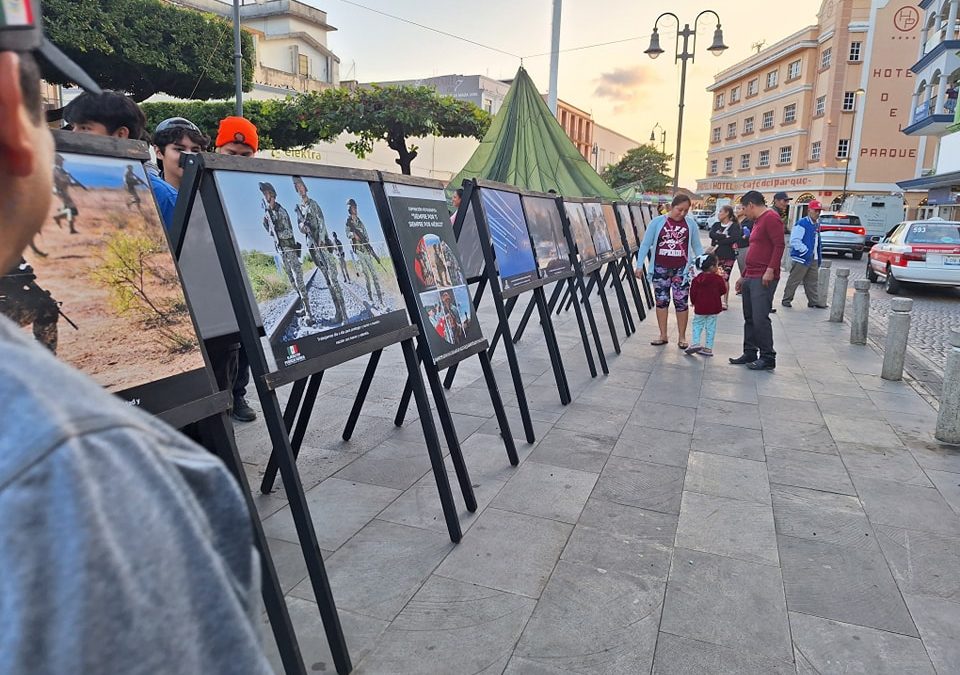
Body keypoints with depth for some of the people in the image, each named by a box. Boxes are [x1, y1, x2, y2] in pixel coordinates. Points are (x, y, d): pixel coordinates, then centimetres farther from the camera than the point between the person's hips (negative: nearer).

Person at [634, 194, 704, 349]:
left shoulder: (691, 223, 2)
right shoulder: (657, 222, -3)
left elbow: (697, 247, 9)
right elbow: (645, 244, -1)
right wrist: (639, 266, -6)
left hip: (681, 269, 0)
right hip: (660, 268, 0)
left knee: (681, 302, 2)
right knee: (661, 301, 6)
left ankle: (682, 337, 14)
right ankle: (663, 335, 18)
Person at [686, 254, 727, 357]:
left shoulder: (697, 279, -4)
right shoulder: (718, 279, -10)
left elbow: (693, 293, -1)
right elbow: (723, 291, 1)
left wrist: (694, 302, 16)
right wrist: (723, 279, 12)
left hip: (700, 308, 0)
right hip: (713, 308, 0)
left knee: (697, 324, 14)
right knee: (710, 327, 7)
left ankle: (696, 343, -4)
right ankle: (708, 348, 9)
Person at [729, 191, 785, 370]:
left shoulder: (771, 218, -8)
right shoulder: (757, 221, 22)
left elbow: (779, 245, -18)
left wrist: (771, 269, -25)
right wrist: (744, 276, 26)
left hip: (764, 279, -10)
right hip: (750, 278, 10)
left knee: (760, 318, -10)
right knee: (749, 318, 11)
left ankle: (768, 358, -4)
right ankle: (750, 353, 18)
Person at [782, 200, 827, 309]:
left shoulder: (816, 224, 14)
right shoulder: (801, 224, -14)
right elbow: (794, 241, -21)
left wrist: (819, 256, 18)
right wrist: (806, 251, -21)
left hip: (813, 259, 8)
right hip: (801, 258, -8)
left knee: (812, 282, 12)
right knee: (794, 281, 0)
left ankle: (814, 301, 17)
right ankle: (786, 300, 10)